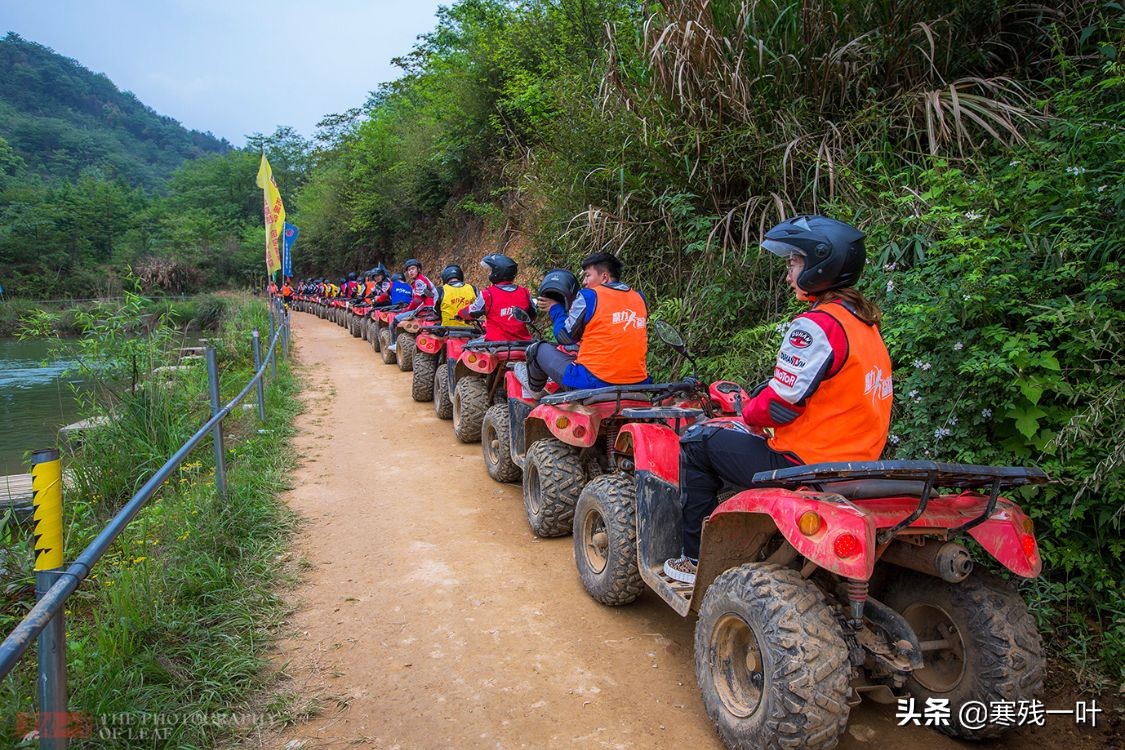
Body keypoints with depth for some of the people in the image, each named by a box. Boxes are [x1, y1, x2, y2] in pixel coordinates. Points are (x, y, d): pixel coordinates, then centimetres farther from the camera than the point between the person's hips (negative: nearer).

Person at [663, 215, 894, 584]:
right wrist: (756, 410, 16)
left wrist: (747, 413, 2)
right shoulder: (865, 322, 11)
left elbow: (779, 406, -20)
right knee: (742, 435, 29)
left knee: (698, 440, 4)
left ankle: (697, 558, 11)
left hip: (806, 466, -9)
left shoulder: (816, 324, -18)